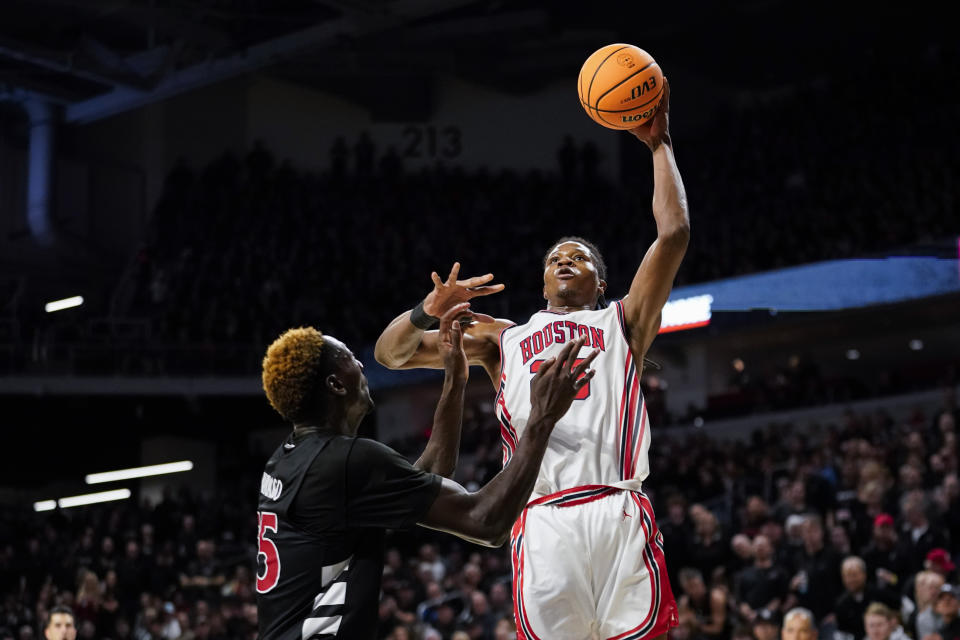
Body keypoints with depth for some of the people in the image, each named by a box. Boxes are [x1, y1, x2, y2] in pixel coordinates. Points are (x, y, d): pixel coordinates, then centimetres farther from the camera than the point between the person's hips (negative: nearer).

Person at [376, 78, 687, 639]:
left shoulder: (622, 323, 24)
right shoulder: (503, 340, 28)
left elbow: (673, 234, 13)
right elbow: (391, 353, 23)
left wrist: (659, 144, 16)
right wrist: (429, 313, 3)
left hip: (619, 513, -1)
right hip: (544, 523, 1)